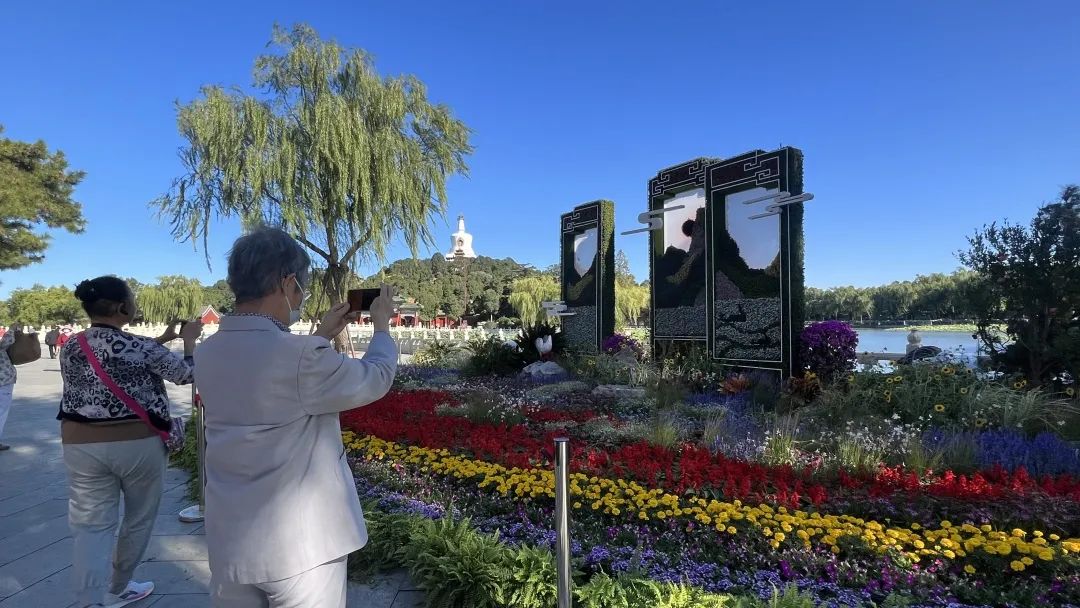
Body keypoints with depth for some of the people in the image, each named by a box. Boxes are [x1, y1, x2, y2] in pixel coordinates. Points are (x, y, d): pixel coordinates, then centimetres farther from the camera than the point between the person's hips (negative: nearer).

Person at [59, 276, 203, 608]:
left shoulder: (69, 348, 0)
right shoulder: (141, 347, -16)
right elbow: (186, 373, -3)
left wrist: (161, 340, 19)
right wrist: (188, 339, 11)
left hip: (82, 446, 4)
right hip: (139, 444, -4)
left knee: (92, 526, 8)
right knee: (139, 519, 17)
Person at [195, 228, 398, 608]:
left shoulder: (208, 355, -2)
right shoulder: (301, 356, -25)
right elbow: (375, 379, -9)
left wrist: (321, 337, 20)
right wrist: (382, 323, 7)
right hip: (300, 544, -7)